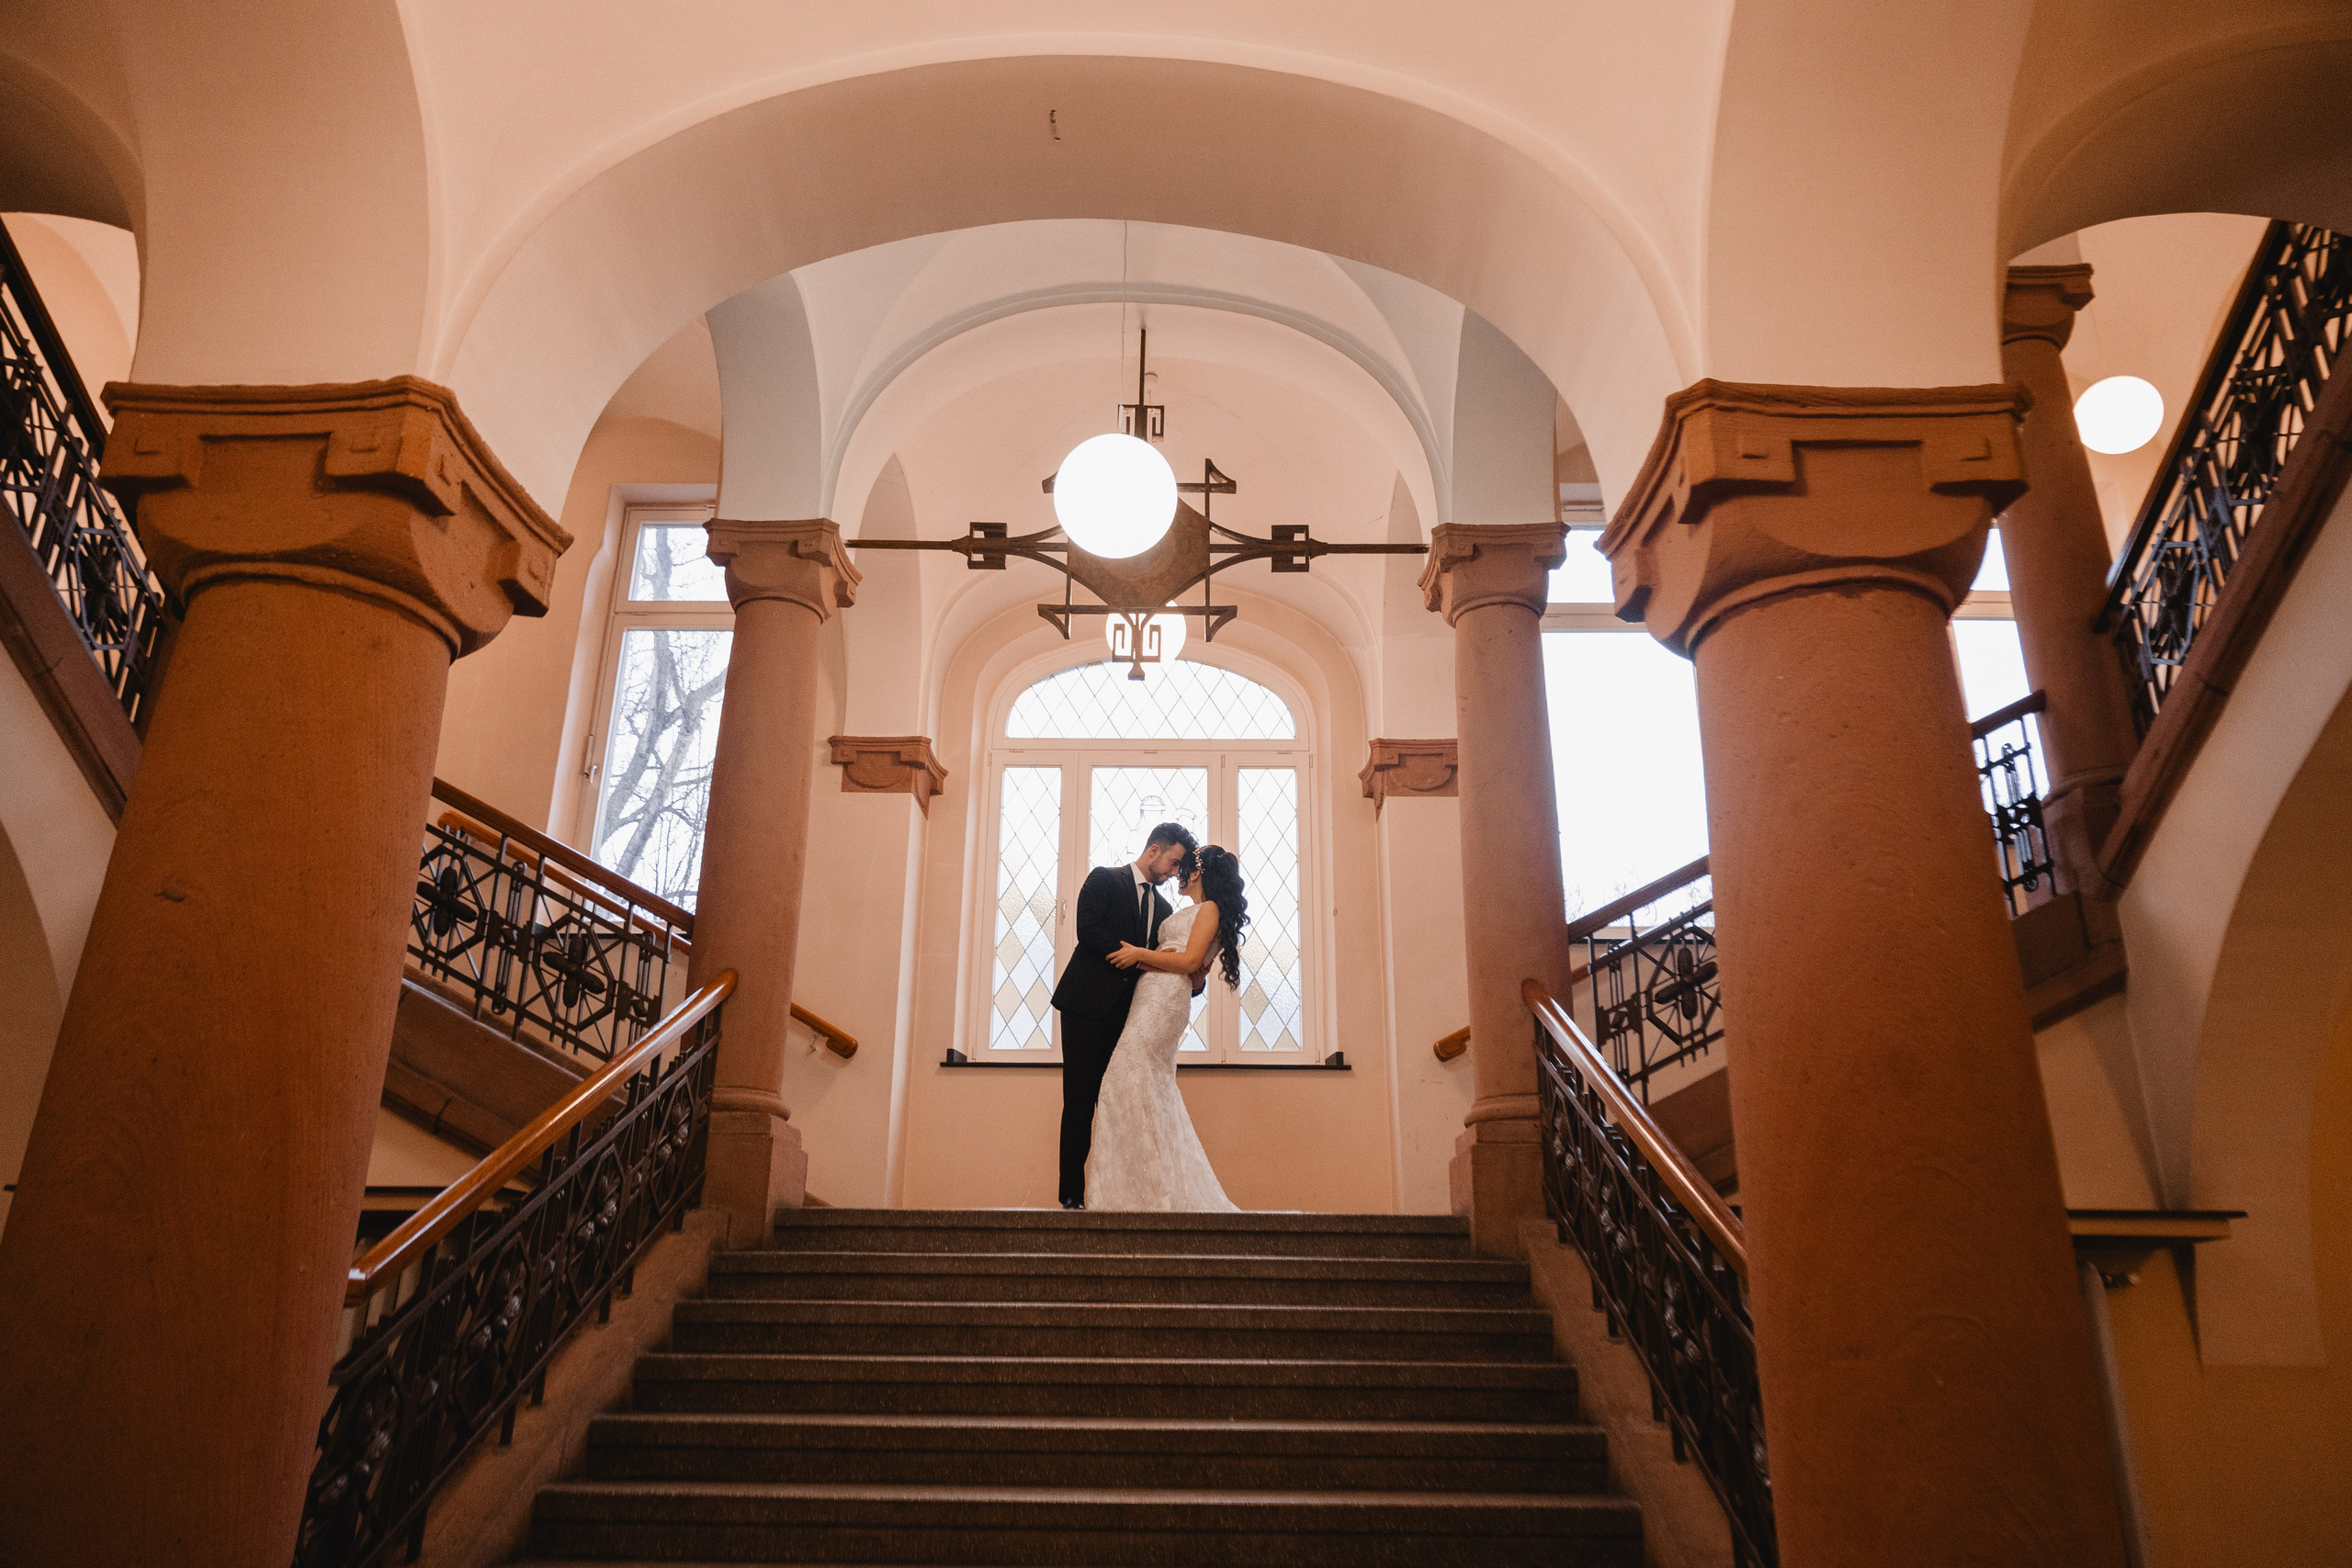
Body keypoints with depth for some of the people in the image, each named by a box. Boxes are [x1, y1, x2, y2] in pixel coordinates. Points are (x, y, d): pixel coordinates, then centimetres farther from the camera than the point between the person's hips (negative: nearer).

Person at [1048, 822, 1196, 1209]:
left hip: (1127, 1012, 6)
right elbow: (1087, 930, -12)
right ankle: (1072, 1194, -1)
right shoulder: (1104, 879, 2)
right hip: (1089, 1003, -6)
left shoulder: (1162, 907, 20)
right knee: (1080, 1099, -4)